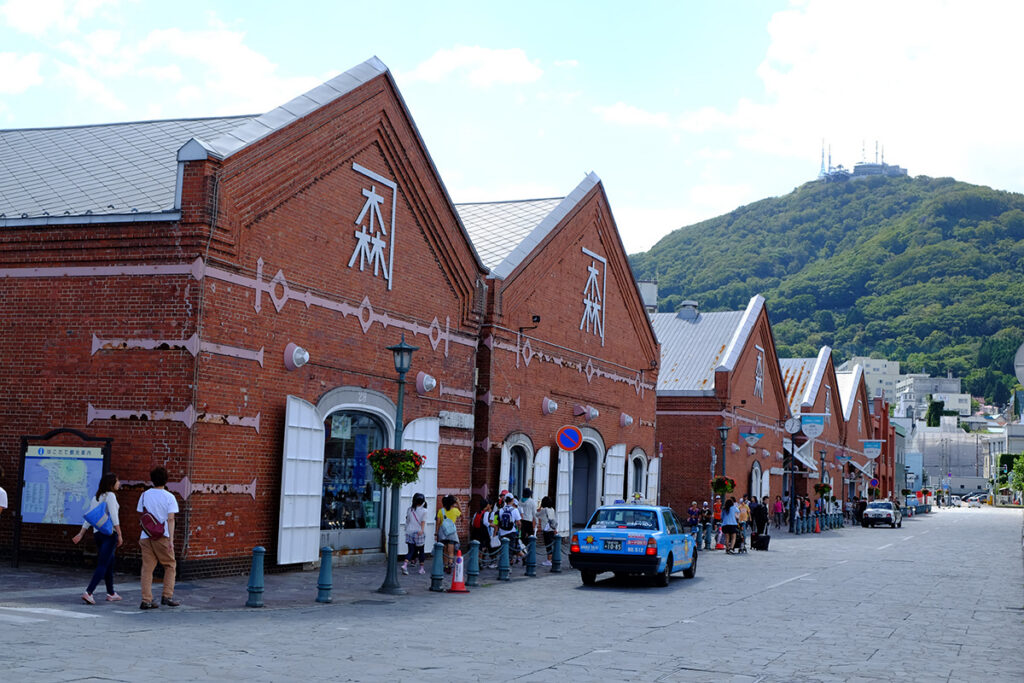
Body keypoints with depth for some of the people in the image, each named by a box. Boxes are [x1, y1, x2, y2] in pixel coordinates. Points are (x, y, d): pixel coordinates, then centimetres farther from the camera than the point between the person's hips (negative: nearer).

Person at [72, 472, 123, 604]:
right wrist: (119, 535, -14)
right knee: (103, 565, -9)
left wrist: (81, 534, 12)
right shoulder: (110, 496, -9)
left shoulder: (96, 497, 13)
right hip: (109, 533, -8)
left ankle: (111, 593, 25)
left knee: (110, 563, 18)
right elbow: (114, 517, -15)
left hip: (97, 533, 8)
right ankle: (88, 593, -19)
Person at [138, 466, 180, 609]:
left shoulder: (145, 495, 6)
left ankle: (146, 600, 1)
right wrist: (171, 539, -13)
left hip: (146, 537, 3)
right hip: (162, 537, -3)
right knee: (170, 566, 12)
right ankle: (167, 596, 7)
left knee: (147, 568, 4)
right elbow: (170, 519, -11)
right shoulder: (169, 497, -5)